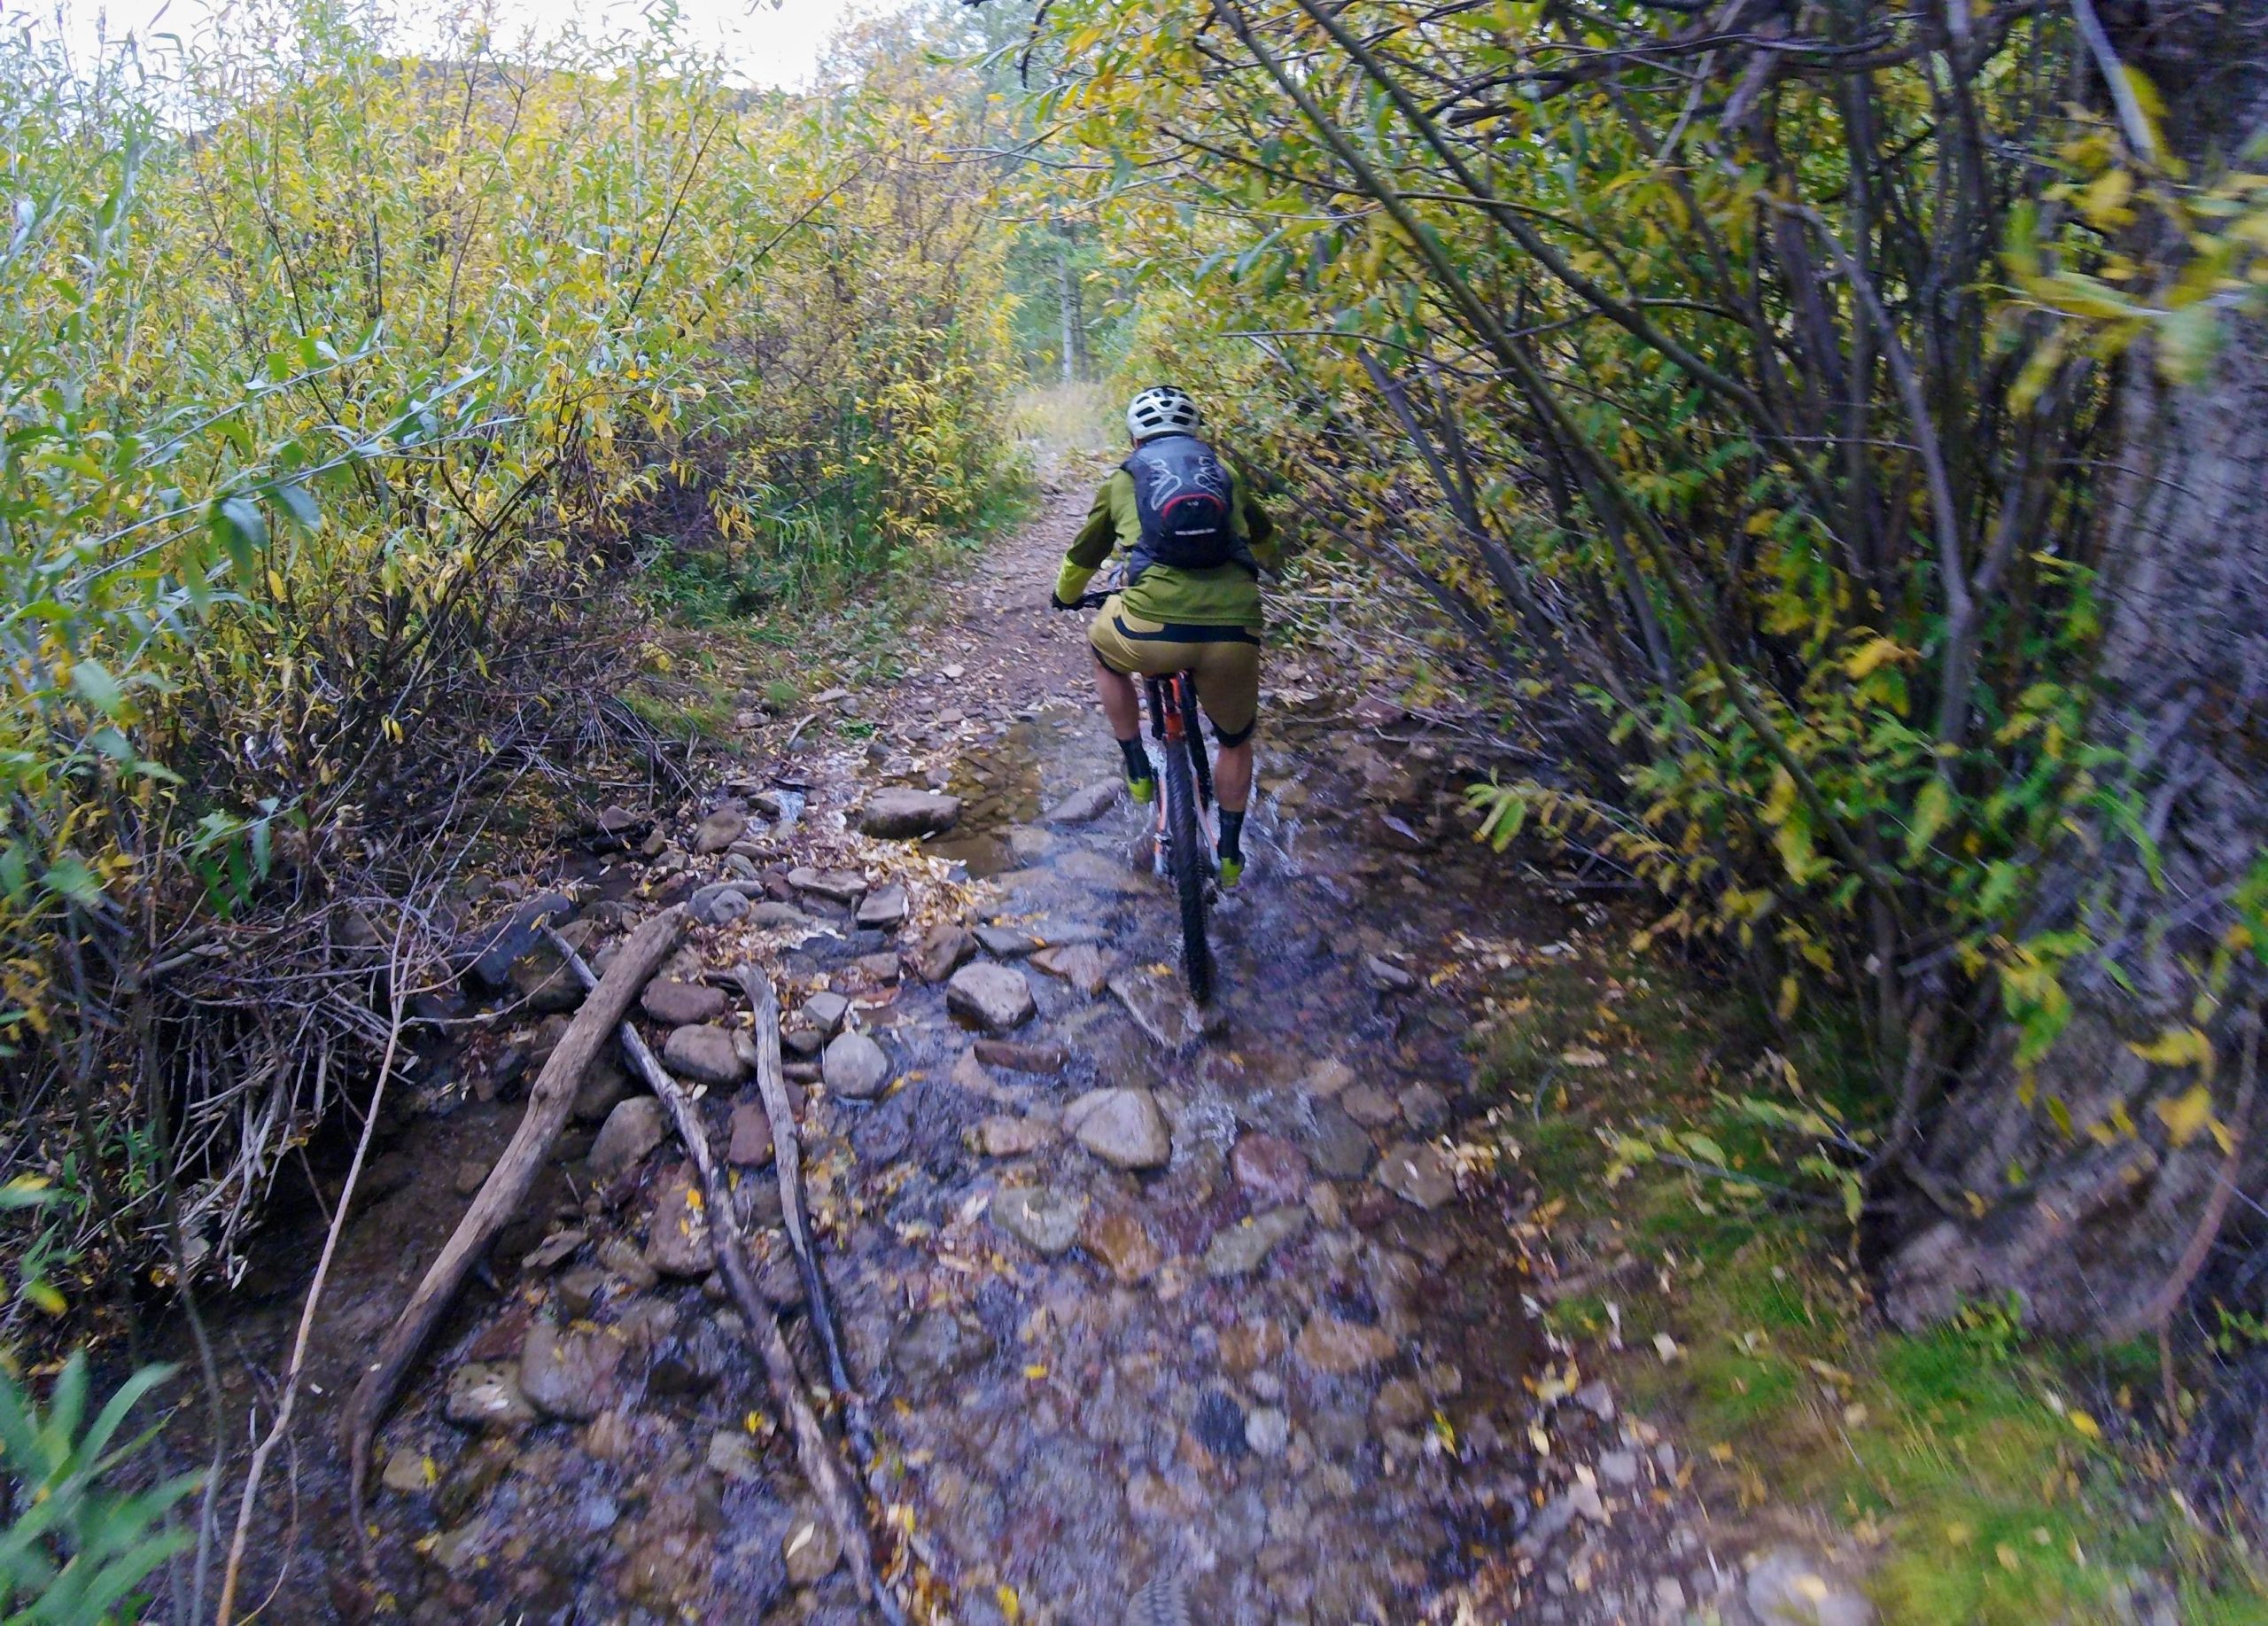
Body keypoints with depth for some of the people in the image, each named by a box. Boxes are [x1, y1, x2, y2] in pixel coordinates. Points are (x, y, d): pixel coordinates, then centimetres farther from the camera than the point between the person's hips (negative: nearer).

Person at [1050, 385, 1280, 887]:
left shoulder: (1123, 480, 19)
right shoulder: (1224, 474, 24)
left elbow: (1082, 558, 31)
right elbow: (1266, 542, 42)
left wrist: (1065, 597, 52)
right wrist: (1258, 568, 65)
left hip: (1152, 628, -2)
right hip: (1234, 634, 2)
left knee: (1104, 650, 35)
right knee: (1236, 741, 29)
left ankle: (1138, 773, 32)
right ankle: (1230, 855, 35)